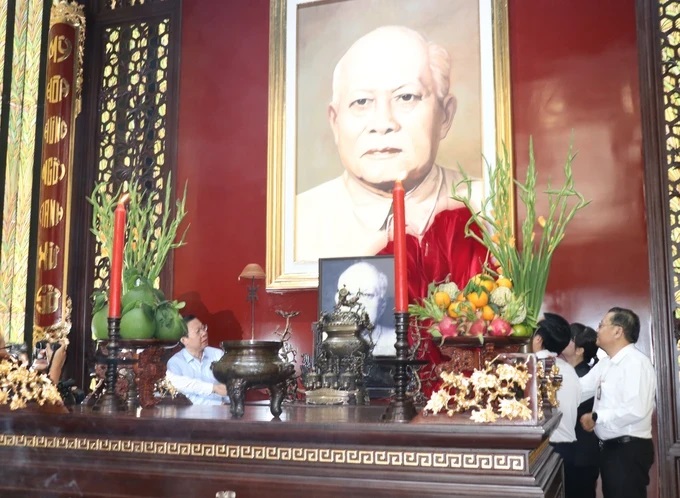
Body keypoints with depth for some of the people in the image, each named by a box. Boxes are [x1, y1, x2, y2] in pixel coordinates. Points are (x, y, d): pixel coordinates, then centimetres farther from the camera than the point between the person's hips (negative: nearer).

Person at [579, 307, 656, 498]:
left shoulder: (636, 362, -18)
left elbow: (636, 410, -27)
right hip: (610, 447, 9)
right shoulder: (605, 363, 11)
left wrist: (596, 417, -19)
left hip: (630, 450, -9)